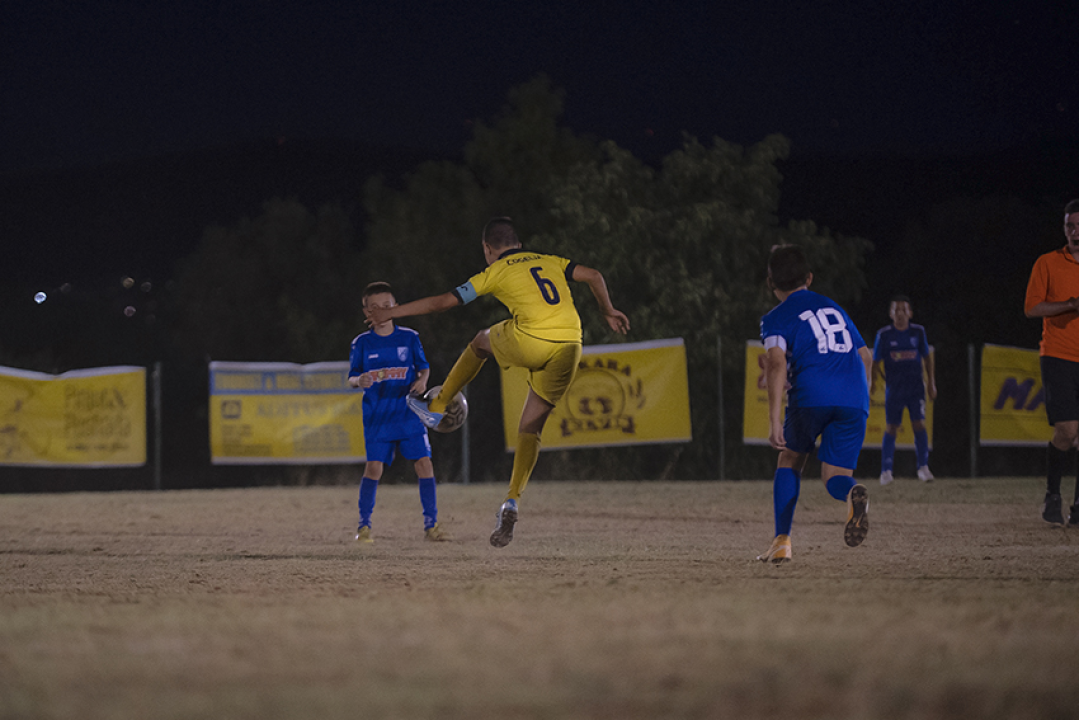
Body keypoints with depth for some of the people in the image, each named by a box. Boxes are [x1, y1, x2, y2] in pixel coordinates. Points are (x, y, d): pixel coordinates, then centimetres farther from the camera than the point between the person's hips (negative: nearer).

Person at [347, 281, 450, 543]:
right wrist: (359, 380, -23)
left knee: (424, 463, -7)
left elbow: (424, 367, 11)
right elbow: (352, 378, 1)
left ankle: (431, 524, 1)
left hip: (409, 413, 1)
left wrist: (422, 380, -12)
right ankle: (364, 526, 0)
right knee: (374, 466, -11)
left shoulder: (409, 338, 5)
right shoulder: (361, 343, 2)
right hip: (377, 417, -1)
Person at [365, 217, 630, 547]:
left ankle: (436, 408, 37)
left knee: (481, 341, 30)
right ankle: (512, 502, -2)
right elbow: (594, 277, 16)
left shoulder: (495, 273, 10)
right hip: (567, 349, 4)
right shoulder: (550, 261, 23)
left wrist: (392, 312, 18)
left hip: (530, 343, -4)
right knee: (530, 428, 12)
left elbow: (442, 302, 10)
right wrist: (608, 311, 31)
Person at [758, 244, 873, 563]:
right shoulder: (834, 309, 28)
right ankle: (853, 495, -34)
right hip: (855, 398, 3)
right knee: (834, 475, 6)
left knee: (790, 461, 20)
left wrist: (774, 421, -13)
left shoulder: (776, 318, 11)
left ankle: (782, 542, 8)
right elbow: (865, 356, 32)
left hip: (811, 394, -3)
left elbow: (777, 363, -7)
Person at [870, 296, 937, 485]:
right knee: (891, 428, 1)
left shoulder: (918, 332, 3)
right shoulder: (884, 334, -2)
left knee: (919, 424, -10)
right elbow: (876, 361, 3)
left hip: (915, 386, 1)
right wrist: (872, 381, -10)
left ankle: (923, 468, -3)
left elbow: (927, 357, 13)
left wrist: (931, 383, 11)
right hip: (894, 387, -1)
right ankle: (886, 471, 8)